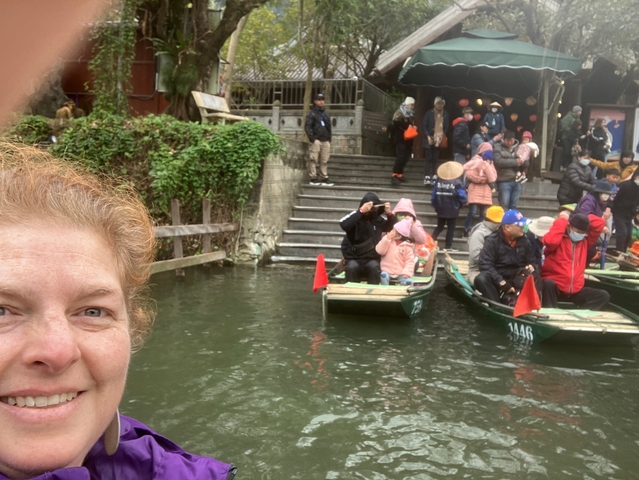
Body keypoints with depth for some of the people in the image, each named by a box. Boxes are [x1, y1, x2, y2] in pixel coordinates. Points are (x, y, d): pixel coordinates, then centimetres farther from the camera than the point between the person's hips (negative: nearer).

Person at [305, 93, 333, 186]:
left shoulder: (325, 114, 23)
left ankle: (324, 178, 9)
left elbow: (329, 126, 27)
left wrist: (329, 138, 15)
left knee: (324, 160, 5)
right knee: (313, 159, -7)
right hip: (316, 140, -6)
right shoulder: (312, 113, 3)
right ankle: (313, 178, -4)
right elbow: (307, 126, -4)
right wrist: (311, 137, -14)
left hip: (326, 141, 6)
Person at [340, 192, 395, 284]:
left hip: (372, 258, 2)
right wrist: (361, 211, -32)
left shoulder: (379, 219, 4)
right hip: (354, 258, -2)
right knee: (352, 267, -33)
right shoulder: (356, 217, -8)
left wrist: (389, 214, -7)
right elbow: (343, 225, -28)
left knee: (374, 267, -30)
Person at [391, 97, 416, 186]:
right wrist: (407, 126, -19)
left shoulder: (411, 114, 18)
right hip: (401, 139, -8)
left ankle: (399, 175, 16)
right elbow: (396, 122, -21)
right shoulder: (400, 112, -4)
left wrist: (413, 127, 2)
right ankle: (394, 176, -19)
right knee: (401, 157, -17)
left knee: (406, 158, 7)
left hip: (408, 139, 8)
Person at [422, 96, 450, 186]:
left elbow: (447, 126, 12)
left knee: (435, 159, 6)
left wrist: (443, 136, -3)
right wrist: (428, 136, -13)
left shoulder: (446, 114, 6)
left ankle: (434, 178, 8)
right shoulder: (429, 113, -4)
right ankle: (427, 178, -3)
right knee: (428, 158, -3)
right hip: (430, 139, -3)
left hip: (439, 140, 3)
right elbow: (424, 125, -4)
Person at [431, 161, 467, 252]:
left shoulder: (438, 181, -2)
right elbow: (462, 197, -11)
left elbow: (433, 196, 1)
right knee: (451, 228, 6)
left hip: (441, 210, 4)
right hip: (452, 210, -4)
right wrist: (459, 205, 10)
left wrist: (436, 206, 17)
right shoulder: (457, 183, -12)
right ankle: (448, 246, 7)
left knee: (439, 227, 17)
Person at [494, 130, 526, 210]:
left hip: (517, 181, 4)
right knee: (504, 205, -6)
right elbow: (498, 161, -15)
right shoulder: (498, 148, 2)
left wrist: (522, 162, -13)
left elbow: (526, 164, 12)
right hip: (504, 181, -4)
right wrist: (516, 162, -12)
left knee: (513, 206, 8)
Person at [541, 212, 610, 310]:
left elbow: (600, 223, 11)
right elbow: (550, 241, -30)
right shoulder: (560, 239, -5)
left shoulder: (585, 241, 12)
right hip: (555, 287, -6)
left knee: (604, 296, -8)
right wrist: (562, 220, -18)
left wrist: (583, 218, 3)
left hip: (575, 290, 6)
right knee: (548, 284, -39)